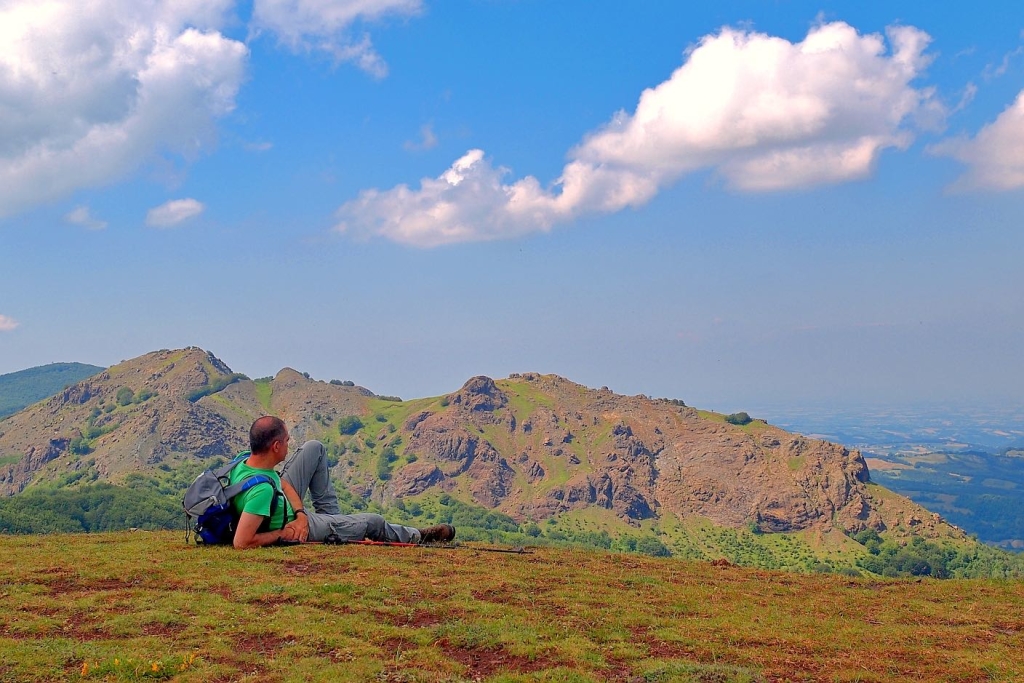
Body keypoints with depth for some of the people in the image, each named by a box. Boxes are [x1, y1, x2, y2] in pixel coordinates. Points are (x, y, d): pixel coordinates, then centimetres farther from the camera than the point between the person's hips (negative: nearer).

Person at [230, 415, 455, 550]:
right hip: (290, 529, -7)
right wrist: (280, 535, -30)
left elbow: (283, 484, -4)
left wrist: (299, 513, -18)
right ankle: (417, 536, 41)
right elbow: (242, 542, -46)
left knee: (314, 448, 11)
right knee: (373, 522, 9)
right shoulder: (261, 489, -44)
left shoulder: (244, 460, -20)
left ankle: (331, 513, 26)